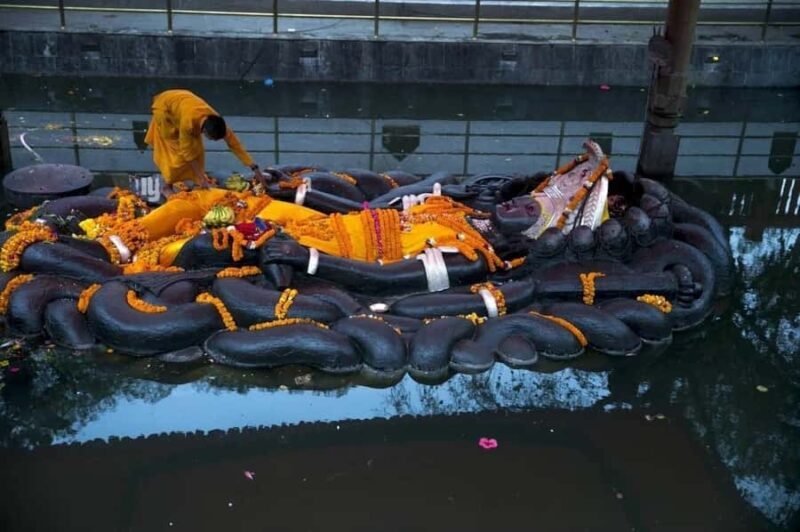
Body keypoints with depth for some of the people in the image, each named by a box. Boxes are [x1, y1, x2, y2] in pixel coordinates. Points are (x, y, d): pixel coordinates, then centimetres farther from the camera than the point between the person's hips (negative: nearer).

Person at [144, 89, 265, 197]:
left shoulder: (216, 121, -29)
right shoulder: (188, 122, -44)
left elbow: (234, 143, -22)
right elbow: (188, 151, -32)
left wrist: (254, 168, -24)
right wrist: (201, 177, -29)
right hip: (164, 107, -5)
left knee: (196, 147, 0)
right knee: (175, 149, -8)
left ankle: (196, 184, 13)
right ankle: (167, 186, 5)